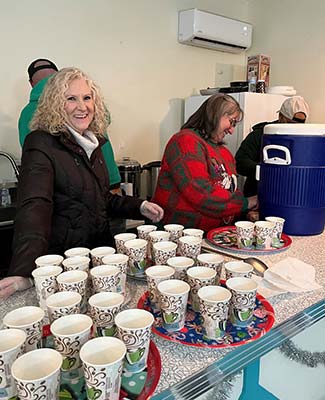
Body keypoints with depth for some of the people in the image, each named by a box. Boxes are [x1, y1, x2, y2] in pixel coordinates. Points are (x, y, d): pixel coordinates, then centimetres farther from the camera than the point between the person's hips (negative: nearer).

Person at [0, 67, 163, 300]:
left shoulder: (93, 142, 8)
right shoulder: (41, 144, -15)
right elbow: (33, 208, -28)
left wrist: (140, 207, 4)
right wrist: (24, 273, -39)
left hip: (100, 252, 7)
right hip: (62, 261, -7)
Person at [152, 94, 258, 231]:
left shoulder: (225, 153, 21)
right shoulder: (186, 141, -9)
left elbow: (230, 193, 23)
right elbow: (202, 195, -19)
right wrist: (246, 203, -9)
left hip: (213, 233, 8)